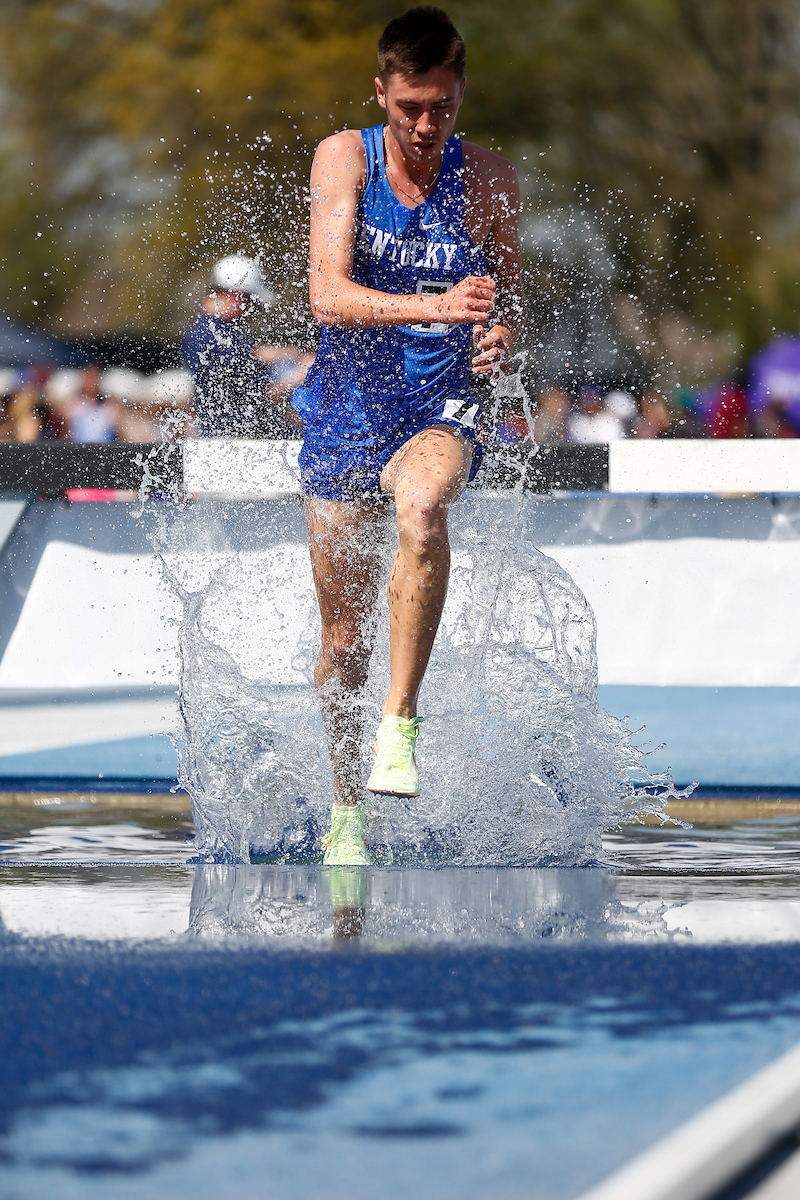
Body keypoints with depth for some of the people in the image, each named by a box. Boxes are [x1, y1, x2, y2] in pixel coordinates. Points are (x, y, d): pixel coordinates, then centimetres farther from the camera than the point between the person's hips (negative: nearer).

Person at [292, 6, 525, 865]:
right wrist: (435, 306, -36)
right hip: (344, 416, 1)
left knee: (422, 506, -37)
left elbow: (509, 294, 9)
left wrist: (501, 336, -16)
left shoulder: (487, 180, -4)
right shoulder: (343, 158, -9)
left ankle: (400, 721, -32)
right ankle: (345, 811, 27)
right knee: (343, 634, 7)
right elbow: (328, 296, -20)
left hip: (436, 411, -1)